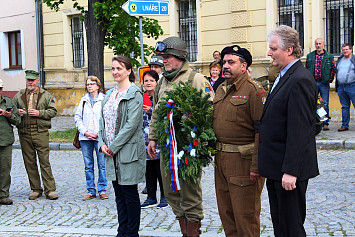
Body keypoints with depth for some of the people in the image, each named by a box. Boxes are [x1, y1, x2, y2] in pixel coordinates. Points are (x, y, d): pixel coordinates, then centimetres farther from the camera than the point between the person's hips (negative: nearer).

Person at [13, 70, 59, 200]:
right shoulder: (19, 95, 14)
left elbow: (53, 111, 3)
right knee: (29, 162, 6)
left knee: (45, 161, -6)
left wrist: (39, 113, -12)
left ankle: (50, 190, -2)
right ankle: (36, 189, 15)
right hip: (24, 132, 3)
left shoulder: (46, 95, 7)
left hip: (41, 132, -3)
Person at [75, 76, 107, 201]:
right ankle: (91, 191, 12)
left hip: (100, 137, -3)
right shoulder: (83, 100, 13)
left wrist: (98, 133, -10)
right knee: (88, 165, 6)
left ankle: (102, 190, 7)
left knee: (102, 164, -2)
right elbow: (77, 117, 11)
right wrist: (85, 132, -3)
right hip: (85, 137, 3)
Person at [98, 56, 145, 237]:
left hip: (128, 150, -7)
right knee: (119, 193, 12)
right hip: (111, 152, 7)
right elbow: (103, 120, 14)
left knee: (129, 192, 0)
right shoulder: (110, 94, 15)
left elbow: (131, 124, -17)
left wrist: (114, 147, -15)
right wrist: (102, 144, 0)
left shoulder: (134, 94, -9)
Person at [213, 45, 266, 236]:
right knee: (226, 212, 17)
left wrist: (256, 166, -22)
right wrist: (216, 155, 17)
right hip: (221, 159, 8)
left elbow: (262, 131, -18)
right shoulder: (221, 89, 13)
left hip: (243, 160, -8)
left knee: (245, 214, 1)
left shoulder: (254, 90, -13)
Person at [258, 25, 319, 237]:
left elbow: (299, 130, -23)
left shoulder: (300, 80, -19)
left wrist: (290, 171, -24)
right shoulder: (284, 76, 13)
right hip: (276, 167, 10)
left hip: (289, 169, -10)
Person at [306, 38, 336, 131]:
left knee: (325, 104, -1)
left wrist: (330, 79, -2)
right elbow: (306, 68, 13)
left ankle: (325, 123, 5)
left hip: (324, 83, -2)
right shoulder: (310, 56, 10)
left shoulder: (329, 56, 4)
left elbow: (333, 69, 6)